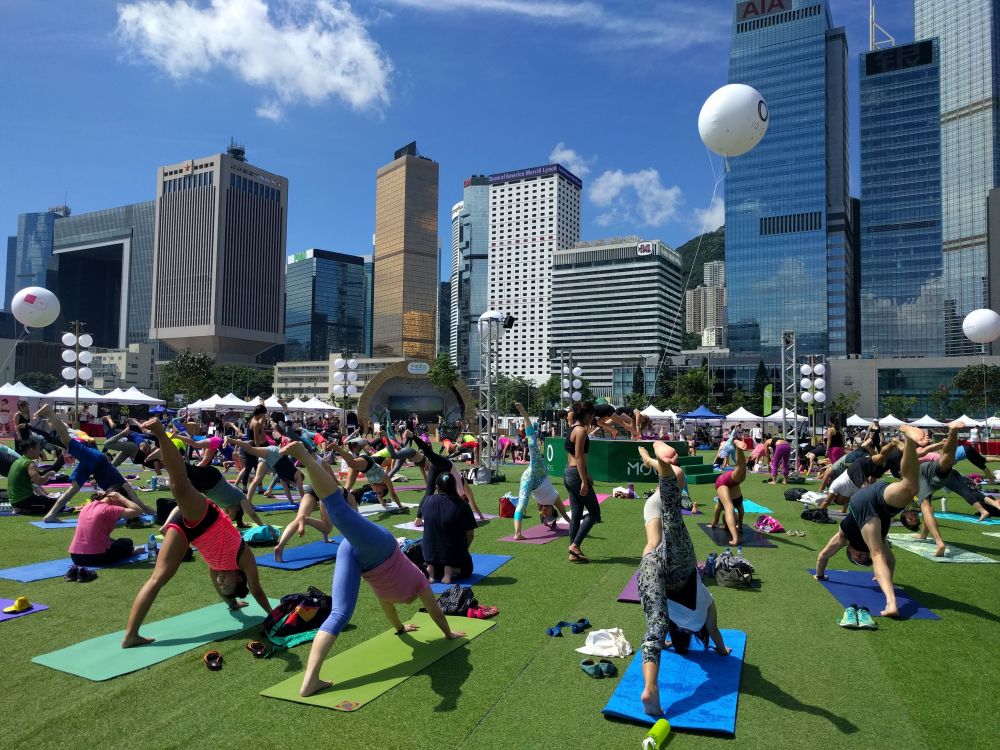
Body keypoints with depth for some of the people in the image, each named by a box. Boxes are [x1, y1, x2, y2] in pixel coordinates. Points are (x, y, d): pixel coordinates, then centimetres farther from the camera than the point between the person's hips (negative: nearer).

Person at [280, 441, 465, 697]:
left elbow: (387, 605, 65)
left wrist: (400, 627, 82)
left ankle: (310, 681, -16)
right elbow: (436, 612, 47)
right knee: (339, 511, -33)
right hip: (375, 545, -5)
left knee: (339, 615, -4)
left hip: (354, 552, 6)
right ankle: (303, 454, -44)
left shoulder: (394, 588, 47)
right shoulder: (419, 581, 35)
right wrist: (449, 633, 65)